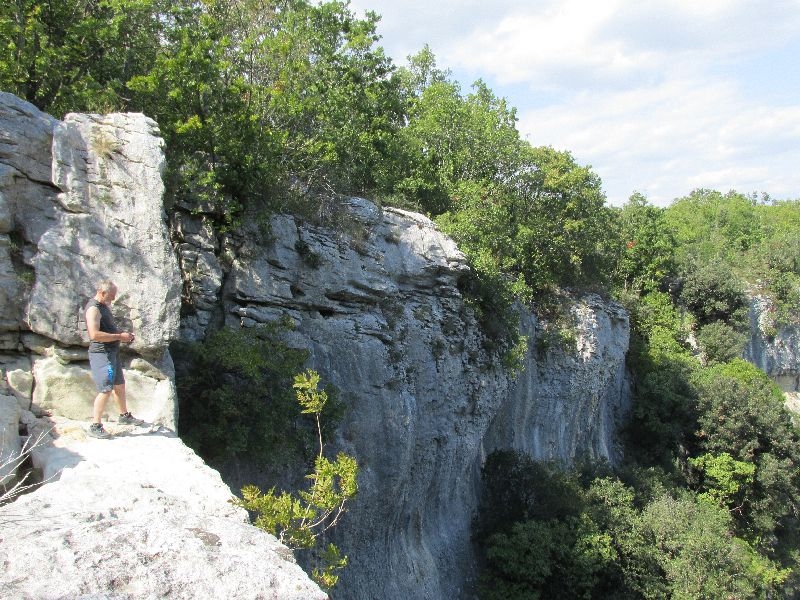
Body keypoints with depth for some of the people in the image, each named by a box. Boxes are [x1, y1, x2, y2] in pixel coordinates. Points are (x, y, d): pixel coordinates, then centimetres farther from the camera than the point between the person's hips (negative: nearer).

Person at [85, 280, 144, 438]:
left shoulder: (104, 306, 14)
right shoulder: (93, 308, -17)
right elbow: (94, 334, -28)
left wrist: (123, 334, 9)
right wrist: (119, 336, -22)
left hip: (112, 352, 10)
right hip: (101, 353, -10)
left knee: (119, 384, 21)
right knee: (106, 389, -11)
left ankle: (124, 415, 37)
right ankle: (95, 426, -5)